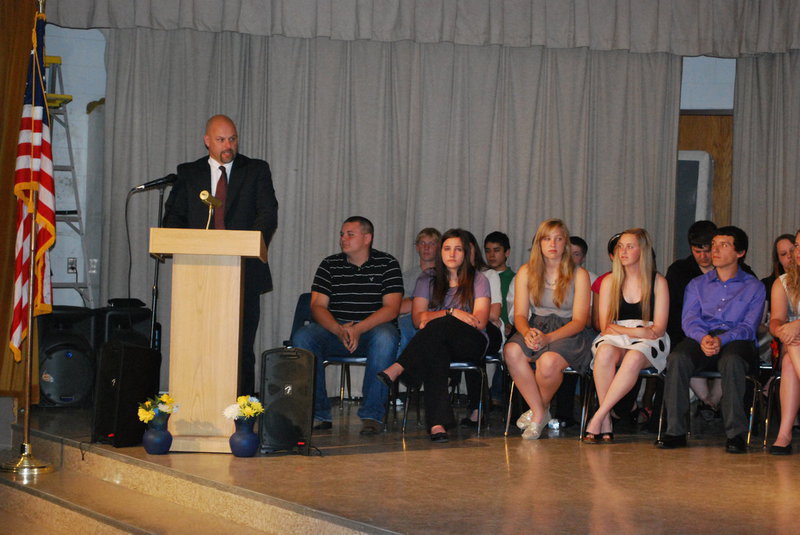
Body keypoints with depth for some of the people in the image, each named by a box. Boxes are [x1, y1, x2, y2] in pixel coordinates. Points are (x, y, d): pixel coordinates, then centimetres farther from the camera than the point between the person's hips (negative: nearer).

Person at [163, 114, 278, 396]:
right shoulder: (188, 174, 13)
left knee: (241, 348, -2)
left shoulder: (256, 170, 8)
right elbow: (173, 217, 9)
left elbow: (268, 216, -1)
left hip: (243, 274, -1)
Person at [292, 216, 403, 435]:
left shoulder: (387, 264, 2)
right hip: (334, 328, 3)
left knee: (385, 339, -37)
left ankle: (372, 415, -29)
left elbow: (391, 309, -8)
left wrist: (357, 329, -22)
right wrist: (339, 330, -20)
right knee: (302, 338, -26)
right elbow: (317, 306, 0)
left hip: (372, 329, -2)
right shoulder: (330, 265, 9)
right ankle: (318, 414, -21)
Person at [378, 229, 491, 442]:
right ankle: (438, 423, -52)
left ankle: (397, 369, -44)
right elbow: (418, 318, 3)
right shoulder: (428, 279, 15)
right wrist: (452, 312, -13)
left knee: (439, 326, -36)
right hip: (439, 343, 1)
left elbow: (480, 322, -4)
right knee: (435, 351, -39)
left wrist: (434, 319, -8)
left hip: (471, 344, -1)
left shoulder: (478, 280, 9)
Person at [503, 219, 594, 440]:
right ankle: (540, 413, -18)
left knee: (549, 361, -36)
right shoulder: (526, 272, 8)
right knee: (511, 351, -31)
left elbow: (579, 320, -6)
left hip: (568, 334, -3)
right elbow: (520, 314, 5)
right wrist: (527, 333, -20)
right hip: (536, 328, 3)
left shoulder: (579, 275, 0)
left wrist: (548, 338, -22)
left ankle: (537, 410, -5)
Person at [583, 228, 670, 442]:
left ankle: (597, 419, -37)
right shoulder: (609, 282, 12)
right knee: (605, 353, -36)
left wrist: (619, 329, -13)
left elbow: (658, 329, 0)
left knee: (634, 358, -38)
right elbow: (605, 327, 5)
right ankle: (606, 424, -35)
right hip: (615, 339, 1)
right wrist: (639, 331, -11)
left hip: (648, 344, -1)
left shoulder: (658, 282, 6)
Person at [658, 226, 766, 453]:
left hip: (736, 341, -2)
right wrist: (703, 337, -18)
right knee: (677, 358, -32)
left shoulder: (754, 287, 13)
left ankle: (735, 433, -37)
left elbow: (749, 326, 0)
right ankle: (675, 431, -30)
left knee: (731, 360, -39)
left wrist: (721, 340, -21)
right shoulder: (697, 284, 22)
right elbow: (688, 319, 6)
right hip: (700, 340, 2)